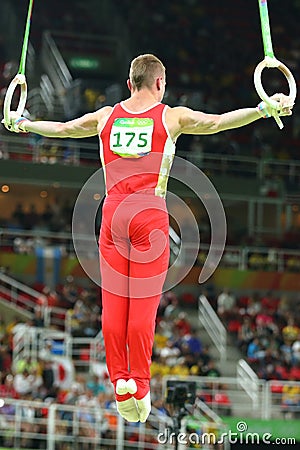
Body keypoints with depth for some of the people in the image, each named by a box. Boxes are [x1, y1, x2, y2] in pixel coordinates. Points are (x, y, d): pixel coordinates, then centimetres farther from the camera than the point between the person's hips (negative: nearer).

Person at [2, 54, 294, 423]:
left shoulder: (106, 116, 12)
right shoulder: (172, 117, 3)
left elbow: (61, 128, 24)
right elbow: (219, 122, -3)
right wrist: (264, 109, 2)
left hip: (112, 213, 3)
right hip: (150, 214, -3)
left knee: (113, 304, 5)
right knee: (143, 305, -2)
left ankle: (119, 380, 4)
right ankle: (140, 386, 0)